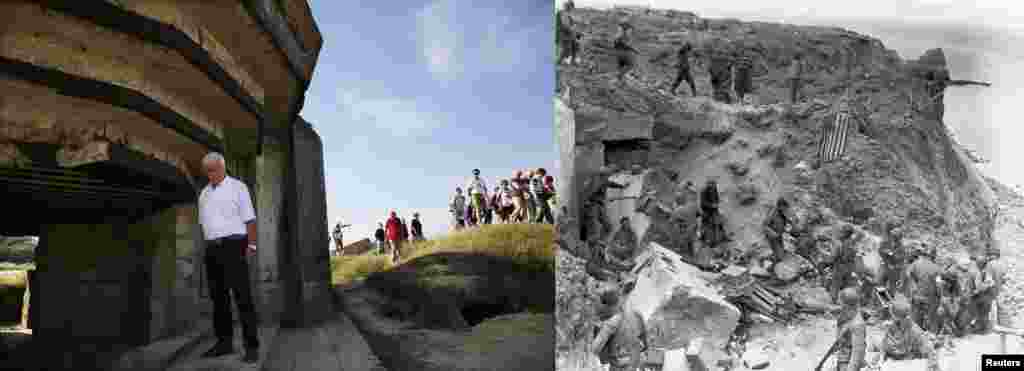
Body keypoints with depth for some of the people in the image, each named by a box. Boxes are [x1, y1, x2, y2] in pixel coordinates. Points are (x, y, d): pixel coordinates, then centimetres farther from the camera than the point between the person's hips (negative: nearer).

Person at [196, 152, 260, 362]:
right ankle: (225, 342, 12)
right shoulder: (204, 193, 17)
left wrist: (251, 246, -11)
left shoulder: (237, 187, 0)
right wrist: (208, 250, 11)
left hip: (233, 245, -6)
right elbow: (204, 223, 19)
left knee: (242, 296, -10)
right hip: (212, 249, 6)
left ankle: (252, 346, -10)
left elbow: (249, 219, -5)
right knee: (218, 296, 6)